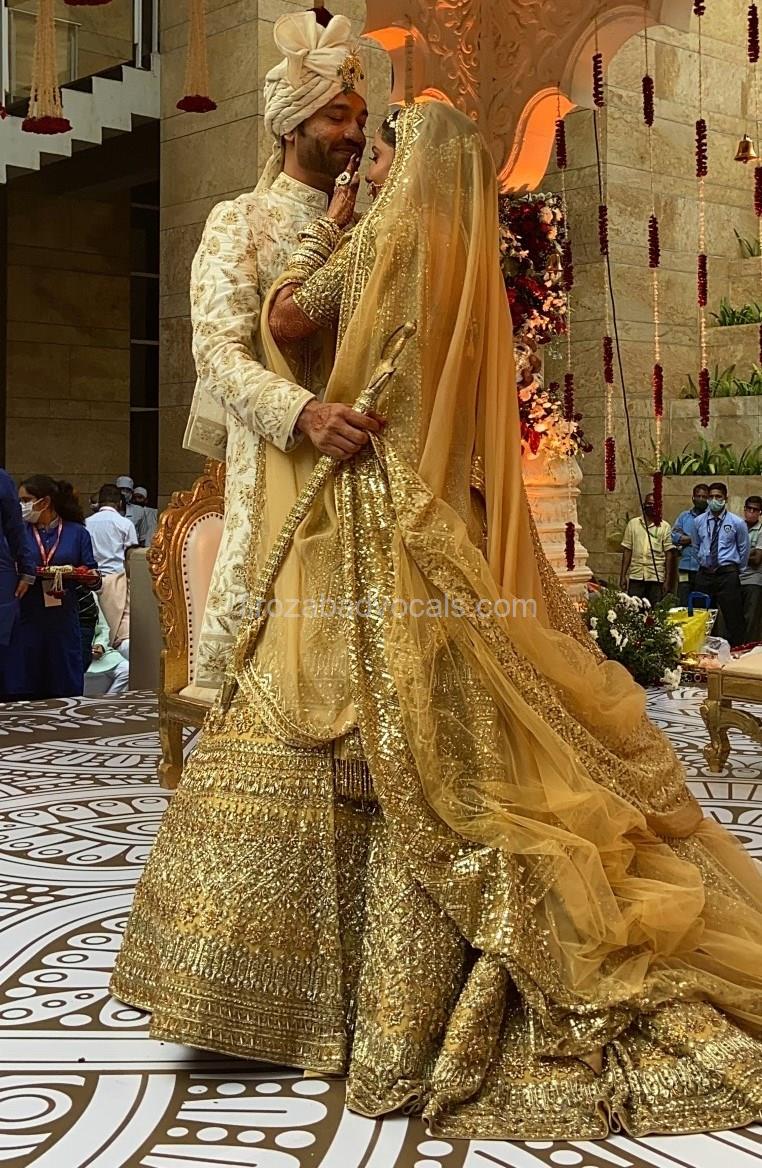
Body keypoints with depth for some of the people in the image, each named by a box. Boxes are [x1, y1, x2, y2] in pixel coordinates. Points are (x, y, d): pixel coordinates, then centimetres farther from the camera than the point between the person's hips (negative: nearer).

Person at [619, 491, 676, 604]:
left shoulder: (665, 527, 5)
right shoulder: (633, 524, 10)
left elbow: (669, 554, 3)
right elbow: (627, 551, 10)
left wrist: (667, 580, -3)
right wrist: (623, 575, 4)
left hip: (657, 578, -1)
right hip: (636, 576, 1)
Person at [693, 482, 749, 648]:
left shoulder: (737, 523, -2)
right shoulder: (699, 521, 6)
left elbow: (744, 549, 7)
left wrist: (738, 570, 11)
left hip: (728, 574, -3)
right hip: (704, 574, 3)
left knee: (733, 618, -4)